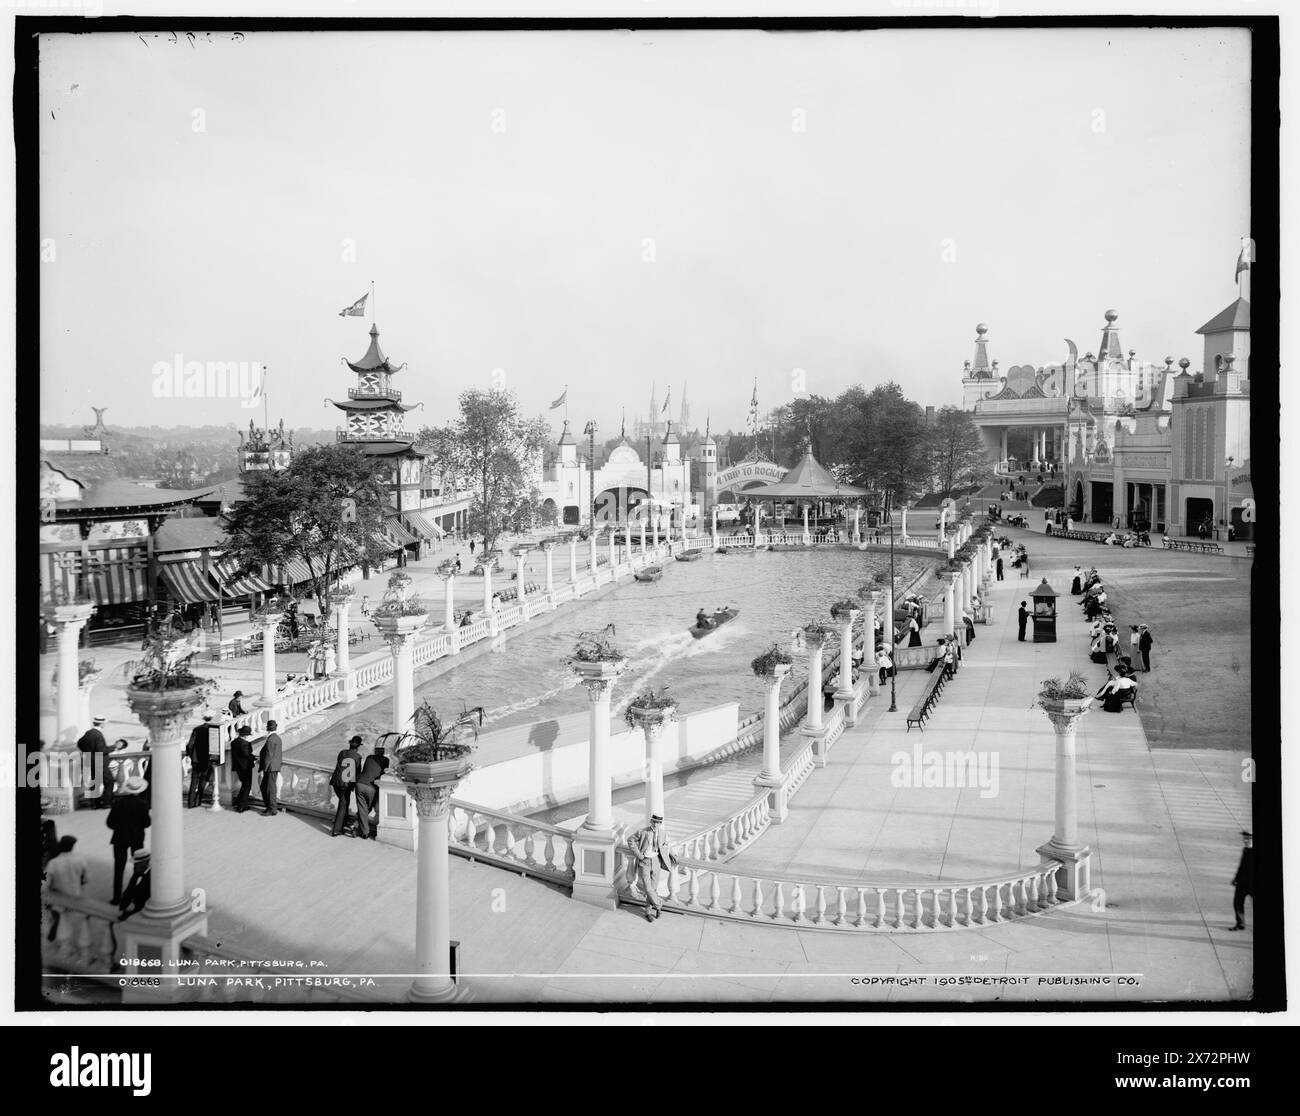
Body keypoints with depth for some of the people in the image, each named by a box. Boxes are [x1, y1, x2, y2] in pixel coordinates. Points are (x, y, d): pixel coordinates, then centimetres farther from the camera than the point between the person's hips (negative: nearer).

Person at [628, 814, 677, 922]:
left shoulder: (661, 832, 0)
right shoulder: (642, 832, -14)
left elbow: (664, 844, 19)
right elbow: (631, 841, -3)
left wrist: (671, 854, 8)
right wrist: (638, 854, -10)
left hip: (655, 861, 4)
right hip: (644, 862, -4)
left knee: (654, 888, 8)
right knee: (647, 888, -9)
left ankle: (650, 912, 22)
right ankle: (658, 904, 15)